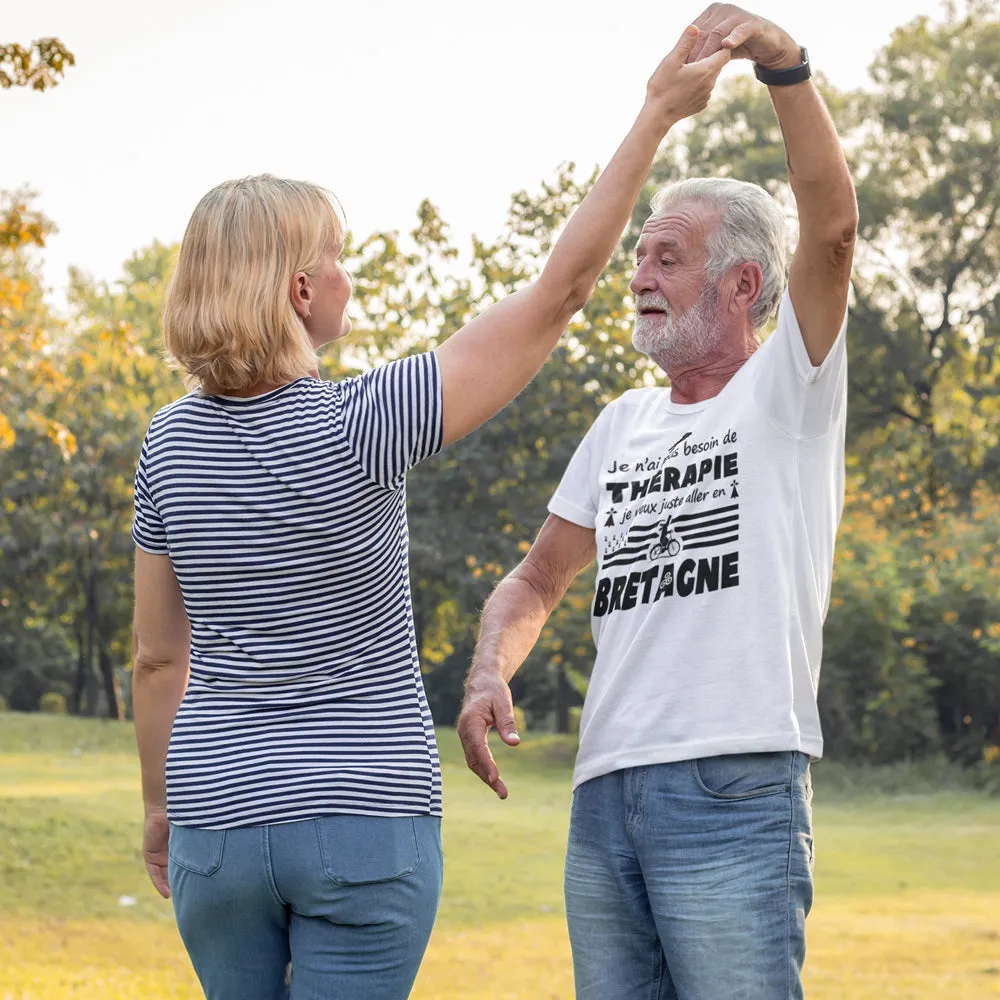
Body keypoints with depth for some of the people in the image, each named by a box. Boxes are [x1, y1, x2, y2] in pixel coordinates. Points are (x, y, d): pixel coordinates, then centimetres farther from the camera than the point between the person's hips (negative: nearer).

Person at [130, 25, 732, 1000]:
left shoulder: (171, 442, -1)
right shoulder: (363, 425, -15)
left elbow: (159, 656, 6)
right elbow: (556, 295, -12)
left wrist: (162, 806, 20)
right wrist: (655, 118, -7)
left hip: (221, 815, 4)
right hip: (367, 814, -4)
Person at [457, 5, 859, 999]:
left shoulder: (788, 391, 1)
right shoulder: (623, 423, 20)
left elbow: (830, 223, -15)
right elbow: (539, 578, 25)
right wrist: (488, 674, 4)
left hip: (735, 797, -7)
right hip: (602, 804, 7)